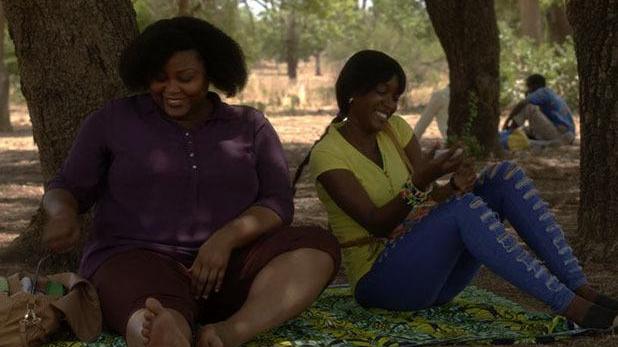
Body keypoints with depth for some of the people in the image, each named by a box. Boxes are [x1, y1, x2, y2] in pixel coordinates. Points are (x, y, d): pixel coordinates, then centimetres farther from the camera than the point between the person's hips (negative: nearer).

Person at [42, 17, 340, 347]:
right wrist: (63, 213, -11)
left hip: (226, 266, 3)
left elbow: (277, 202, 6)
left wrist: (226, 238, -14)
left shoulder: (249, 126, 13)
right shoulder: (113, 121, 11)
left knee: (318, 246, -24)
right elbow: (65, 189, 15)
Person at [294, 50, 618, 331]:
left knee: (505, 175, -12)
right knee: (464, 208, -34)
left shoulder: (395, 129, 9)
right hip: (381, 280, -7)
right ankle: (571, 307, -33)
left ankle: (582, 290, -20)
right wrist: (420, 182, -33)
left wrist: (455, 186, -23)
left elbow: (432, 199, -1)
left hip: (433, 270, 7)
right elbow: (376, 223, -19)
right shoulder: (327, 155, -10)